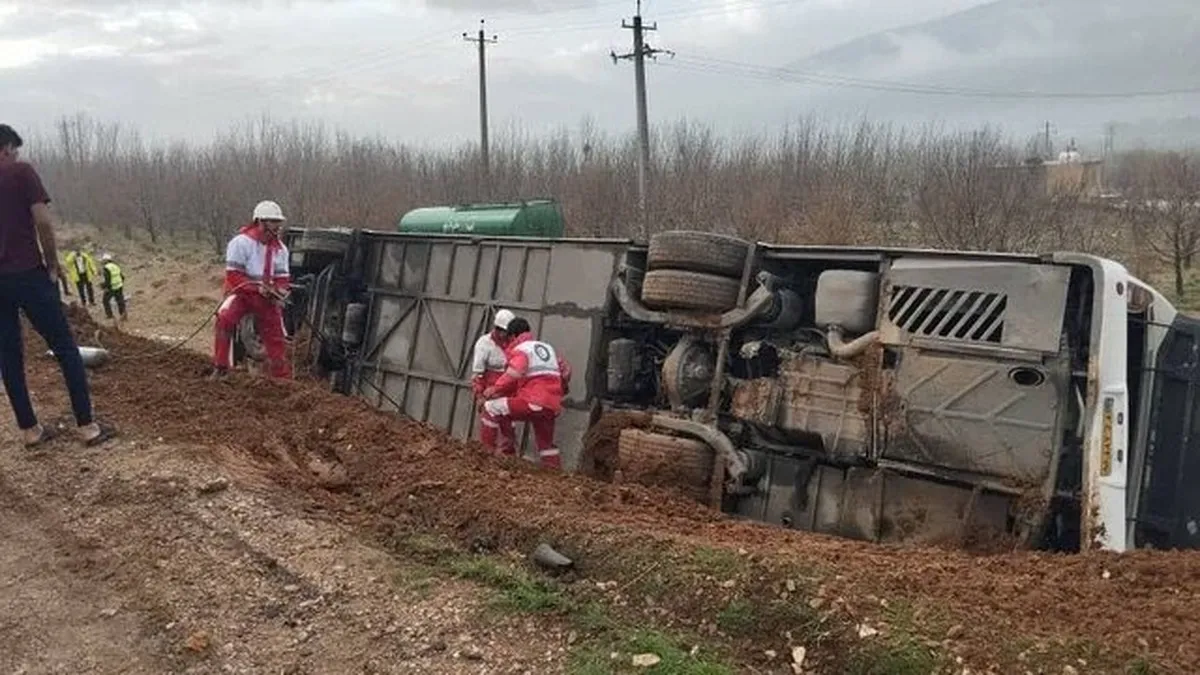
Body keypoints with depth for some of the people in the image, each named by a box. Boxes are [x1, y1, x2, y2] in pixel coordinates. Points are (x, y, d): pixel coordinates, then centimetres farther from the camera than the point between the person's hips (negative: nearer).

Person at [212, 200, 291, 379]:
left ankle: (283, 379, 19)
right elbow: (233, 276, -15)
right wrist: (257, 287, -26)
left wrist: (280, 290, -13)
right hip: (242, 292, -5)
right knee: (225, 317, -33)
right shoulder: (241, 242, -12)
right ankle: (220, 368, -22)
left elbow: (282, 278, 10)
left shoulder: (280, 248, 7)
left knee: (277, 338, 3)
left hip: (267, 297, 5)